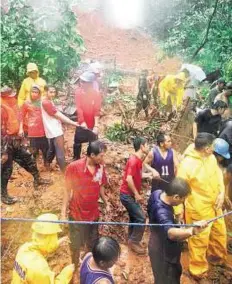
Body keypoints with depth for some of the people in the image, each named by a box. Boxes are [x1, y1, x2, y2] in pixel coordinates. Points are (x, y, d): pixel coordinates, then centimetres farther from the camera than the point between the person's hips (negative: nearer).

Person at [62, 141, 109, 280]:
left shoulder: (101, 167, -11)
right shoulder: (74, 167, -23)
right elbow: (68, 190, -12)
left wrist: (106, 203, 3)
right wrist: (64, 213, -10)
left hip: (94, 214, 3)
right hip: (77, 214, -3)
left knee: (93, 245, 22)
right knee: (76, 245, 19)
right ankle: (75, 268, 45)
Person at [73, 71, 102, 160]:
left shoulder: (97, 94, -12)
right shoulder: (78, 92, -8)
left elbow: (97, 111, -14)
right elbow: (79, 108, -11)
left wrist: (96, 126, -22)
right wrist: (82, 122, -19)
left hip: (92, 125, -2)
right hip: (81, 124, 2)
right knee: (77, 143, 12)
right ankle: (76, 160, 32)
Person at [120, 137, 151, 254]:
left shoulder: (138, 159, 9)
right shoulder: (134, 160, -21)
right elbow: (128, 179, -28)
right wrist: (136, 194, -21)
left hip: (130, 194, 10)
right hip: (128, 195, -10)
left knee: (135, 217, 17)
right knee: (141, 218, -5)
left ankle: (131, 240, 28)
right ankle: (134, 241, 7)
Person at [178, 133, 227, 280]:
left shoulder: (211, 157, -7)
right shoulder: (187, 164, -29)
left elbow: (218, 173, 8)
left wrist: (221, 193, -5)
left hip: (215, 205, 7)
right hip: (198, 209, -7)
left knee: (219, 232, 27)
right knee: (199, 240, 11)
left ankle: (217, 256, 56)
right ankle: (198, 270, 35)